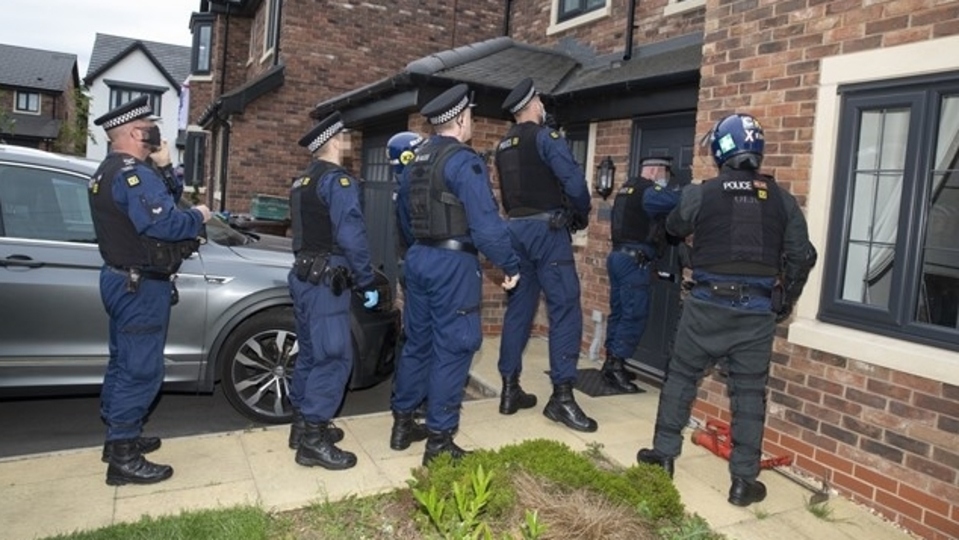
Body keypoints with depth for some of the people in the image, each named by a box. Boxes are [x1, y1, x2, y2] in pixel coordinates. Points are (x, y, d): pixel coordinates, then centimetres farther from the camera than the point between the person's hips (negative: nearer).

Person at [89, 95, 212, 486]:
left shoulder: (110, 172, 16)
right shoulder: (133, 173, -19)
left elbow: (166, 200, 13)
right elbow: (164, 223, -31)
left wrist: (163, 168, -2)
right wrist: (199, 217, -14)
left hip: (121, 279, 11)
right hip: (141, 285, -11)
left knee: (124, 362, 19)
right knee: (141, 369, -6)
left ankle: (119, 438, 32)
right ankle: (123, 459, 1)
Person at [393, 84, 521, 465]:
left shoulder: (415, 162, 13)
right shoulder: (464, 161, -13)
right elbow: (486, 224, -20)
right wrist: (511, 265, -10)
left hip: (418, 258, 8)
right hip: (453, 263, -8)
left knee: (417, 342, 17)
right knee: (451, 348, -1)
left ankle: (402, 421, 28)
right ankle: (439, 440, 6)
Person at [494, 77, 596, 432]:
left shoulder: (503, 146, 16)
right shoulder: (545, 137, -7)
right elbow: (574, 183, -15)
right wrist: (582, 214, 1)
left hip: (516, 229, 8)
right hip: (547, 230, -7)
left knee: (518, 309, 11)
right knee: (565, 308, -5)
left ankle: (510, 390, 16)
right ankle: (561, 397, -6)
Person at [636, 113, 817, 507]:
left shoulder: (701, 193, -4)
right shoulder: (781, 199, 3)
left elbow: (674, 228, 15)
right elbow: (802, 256, 4)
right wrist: (784, 302, 16)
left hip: (708, 303, -1)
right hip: (758, 309, 2)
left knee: (681, 376, 14)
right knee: (749, 391, 8)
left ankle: (664, 454, 22)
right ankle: (743, 480, 13)